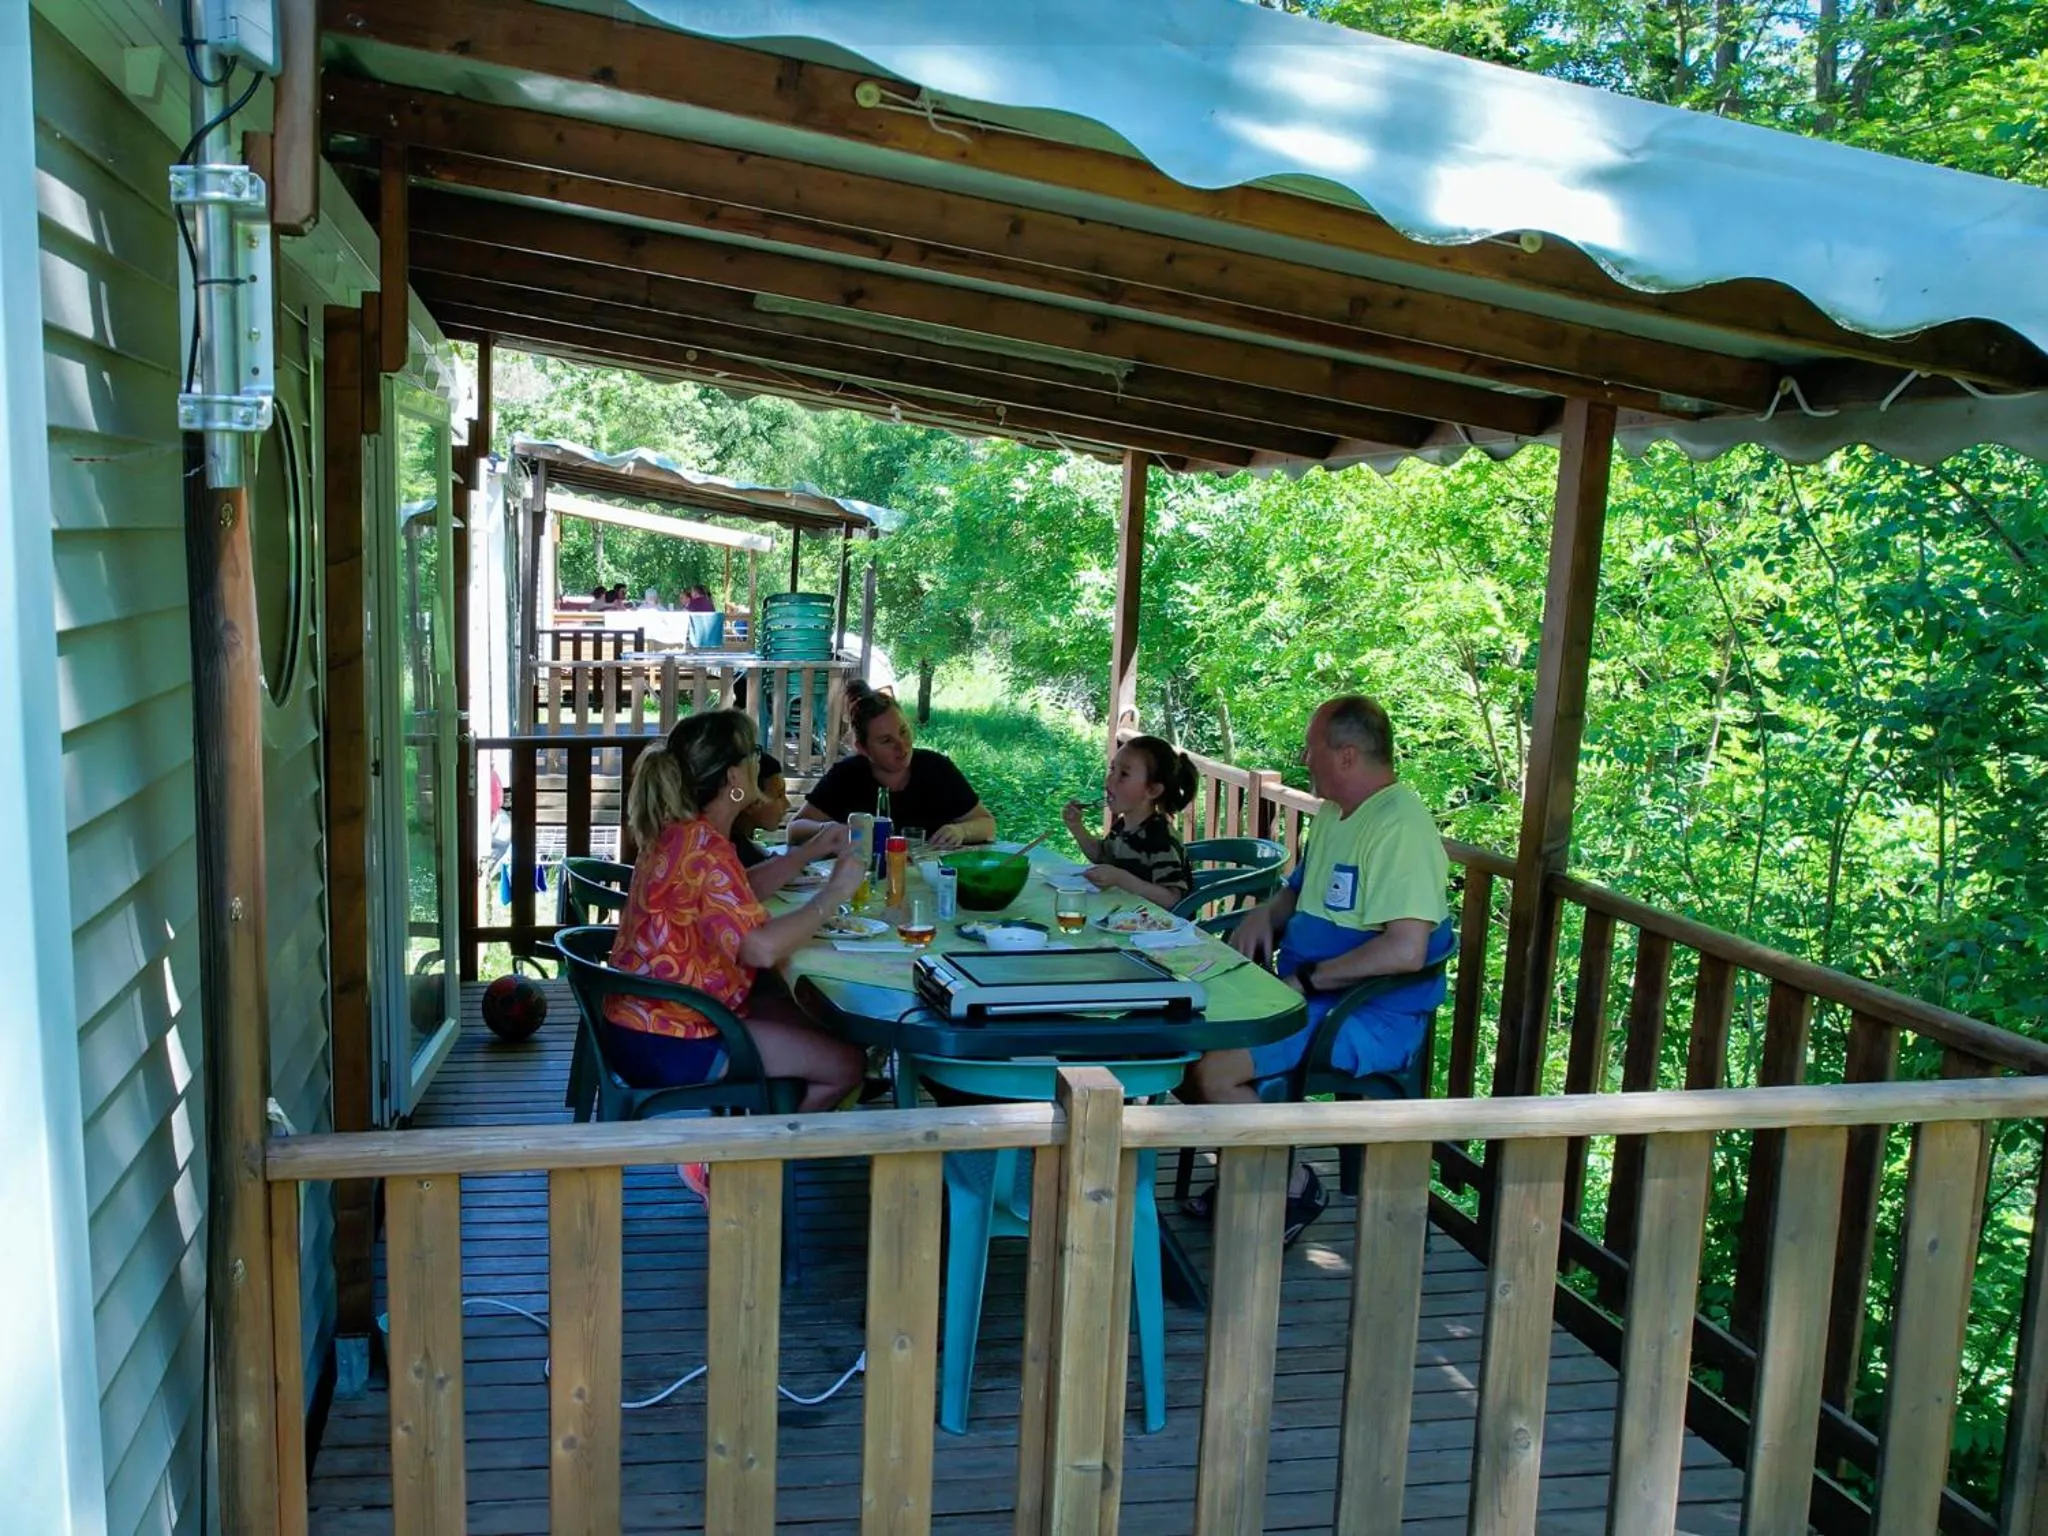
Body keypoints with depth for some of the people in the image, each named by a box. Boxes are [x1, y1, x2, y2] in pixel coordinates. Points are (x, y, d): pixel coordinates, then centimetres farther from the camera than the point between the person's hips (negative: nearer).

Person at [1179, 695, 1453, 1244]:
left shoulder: (1400, 826, -21)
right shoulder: (1334, 812, 12)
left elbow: (1405, 950, -30)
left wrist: (1306, 980, -22)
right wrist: (1265, 914, 4)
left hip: (1371, 1015, -10)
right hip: (1308, 993, 10)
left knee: (1213, 1071, -23)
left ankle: (1294, 1184, 0)